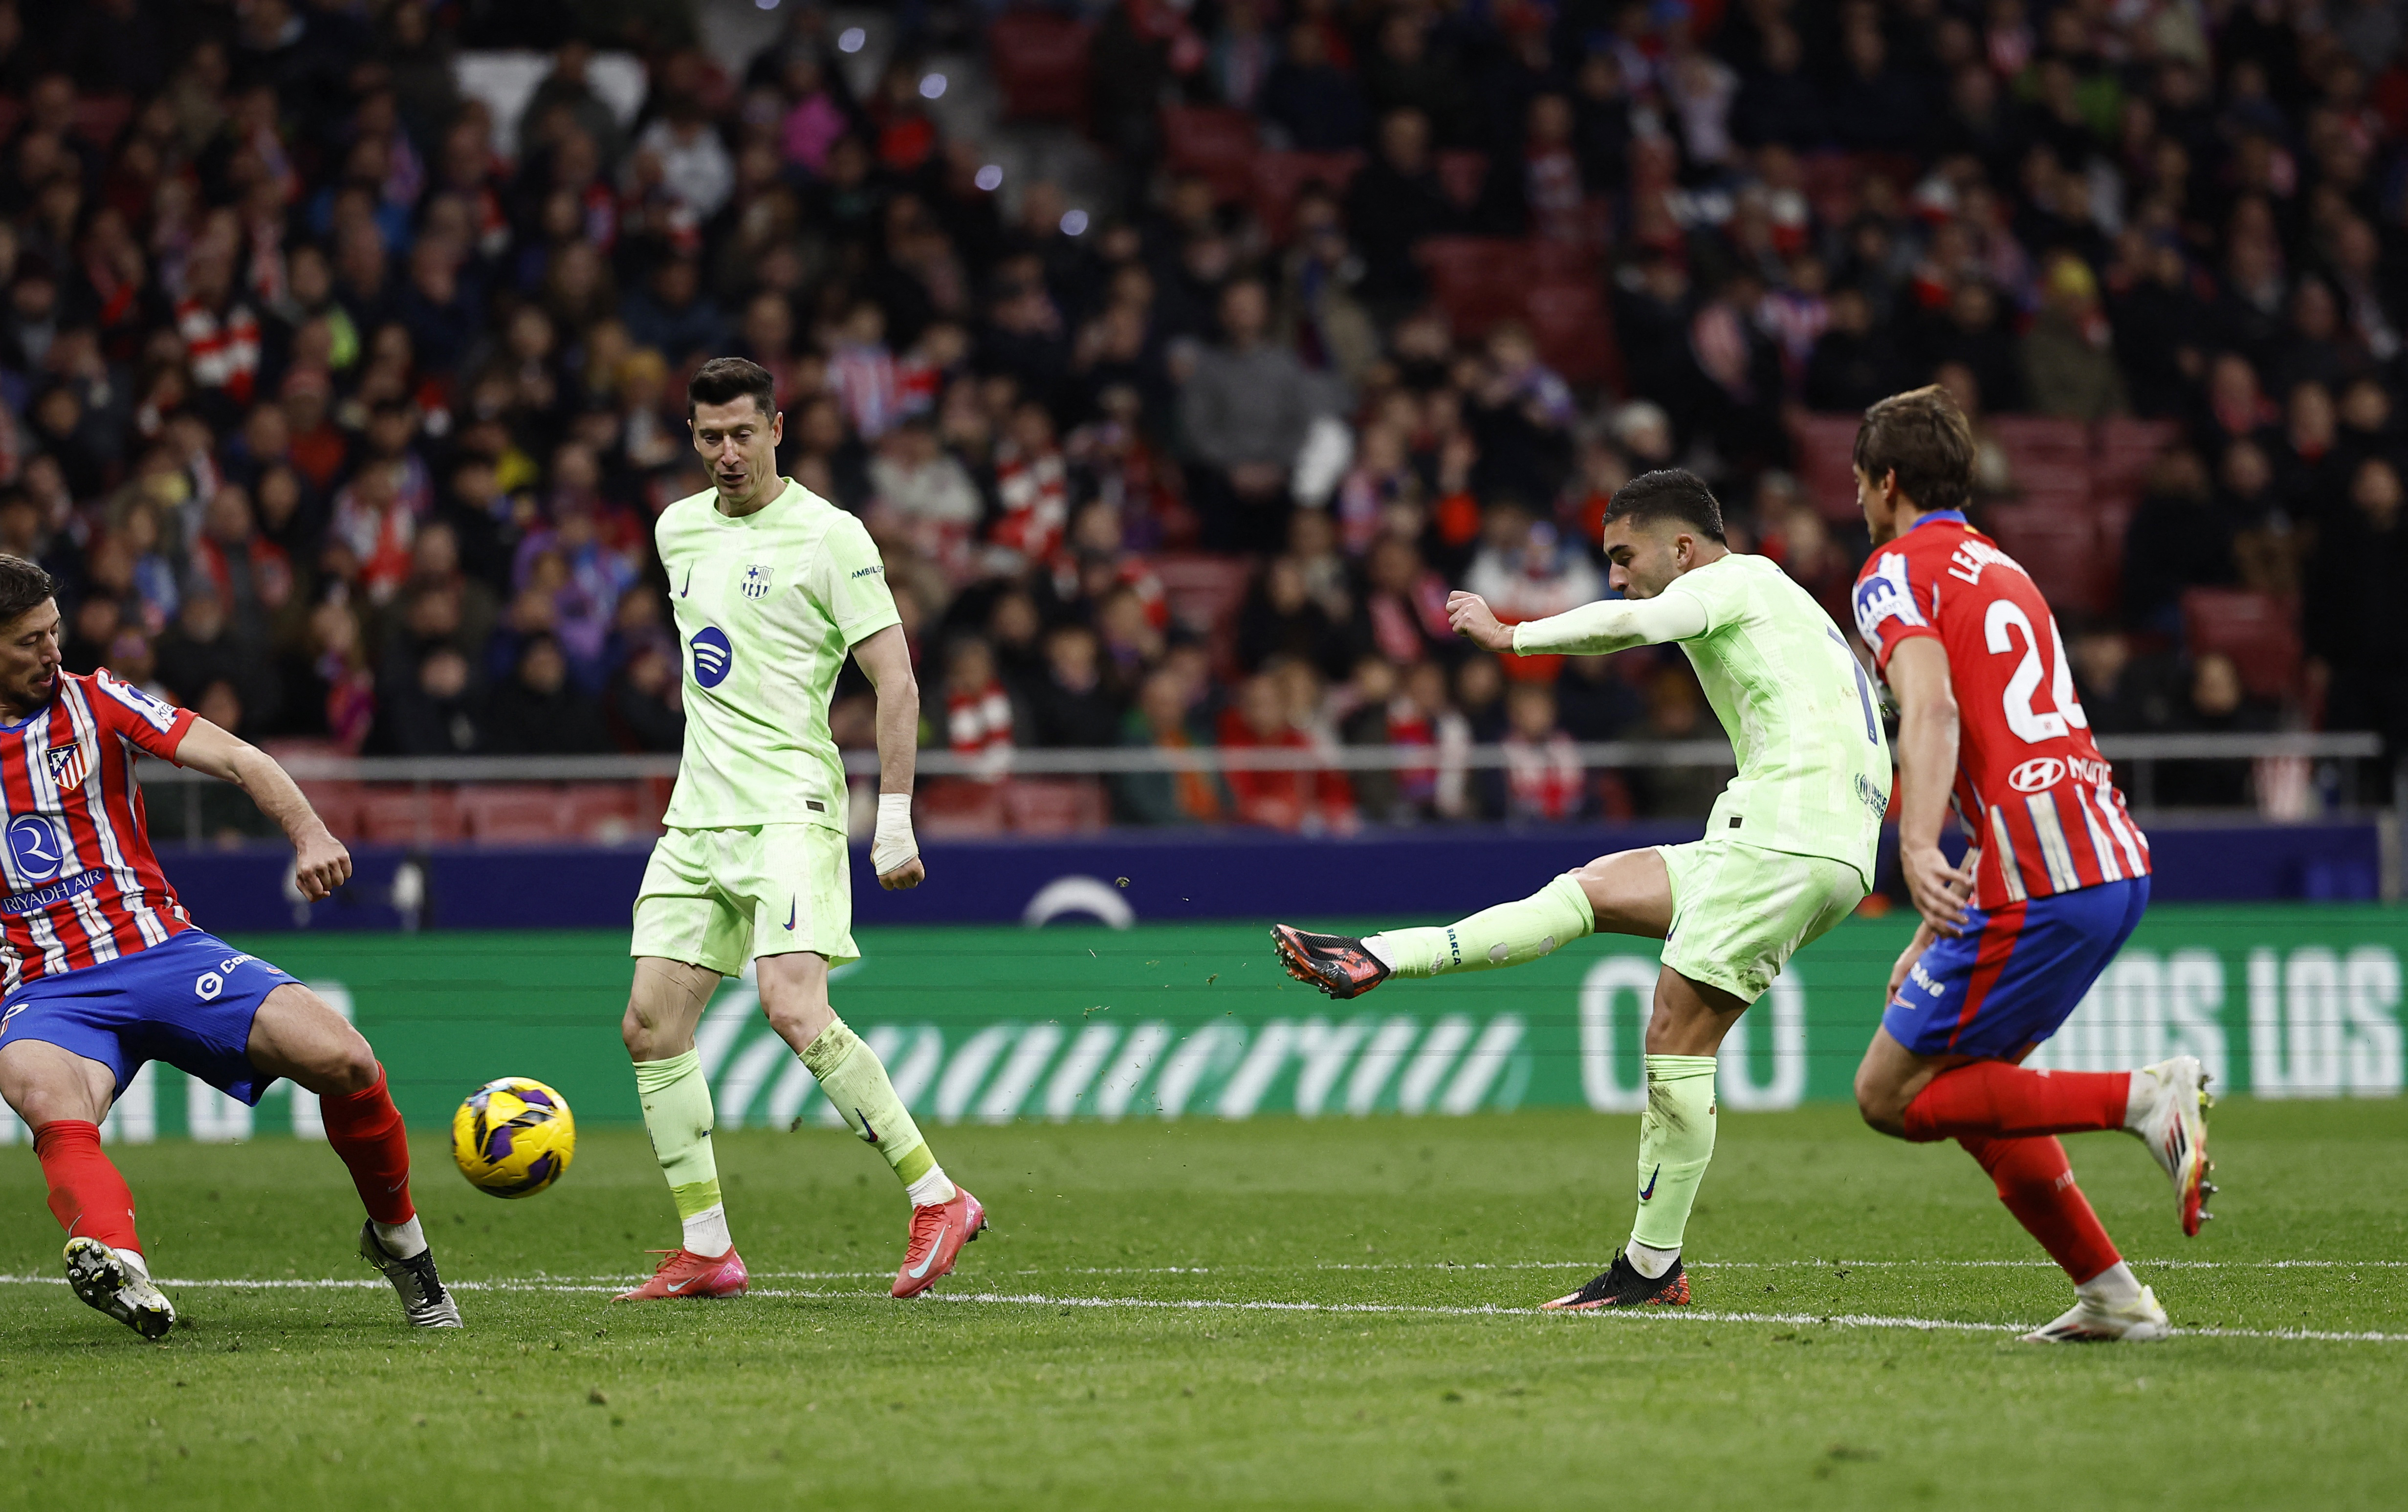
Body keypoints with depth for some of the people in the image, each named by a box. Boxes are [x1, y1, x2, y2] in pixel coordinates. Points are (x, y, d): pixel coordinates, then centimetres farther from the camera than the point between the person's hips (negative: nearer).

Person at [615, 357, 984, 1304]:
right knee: (651, 1026, 0)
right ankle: (707, 1250, 6)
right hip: (697, 818, 7)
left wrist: (895, 820, -13)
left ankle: (938, 1198, -16)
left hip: (790, 809, -7)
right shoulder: (678, 529, 14)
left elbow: (895, 681, -8)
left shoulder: (828, 537, -7)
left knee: (793, 1007, -23)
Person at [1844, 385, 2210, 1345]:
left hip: (2040, 879, -9)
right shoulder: (2002, 572, 26)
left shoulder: (1896, 574, 0)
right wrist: (1938, 934, 34)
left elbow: (1933, 710, -19)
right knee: (1969, 1079, 19)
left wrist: (1919, 851, -33)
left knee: (1891, 1097, -1)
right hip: (2117, 862, 9)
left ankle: (2144, 1098, -16)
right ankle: (2111, 1296, 10)